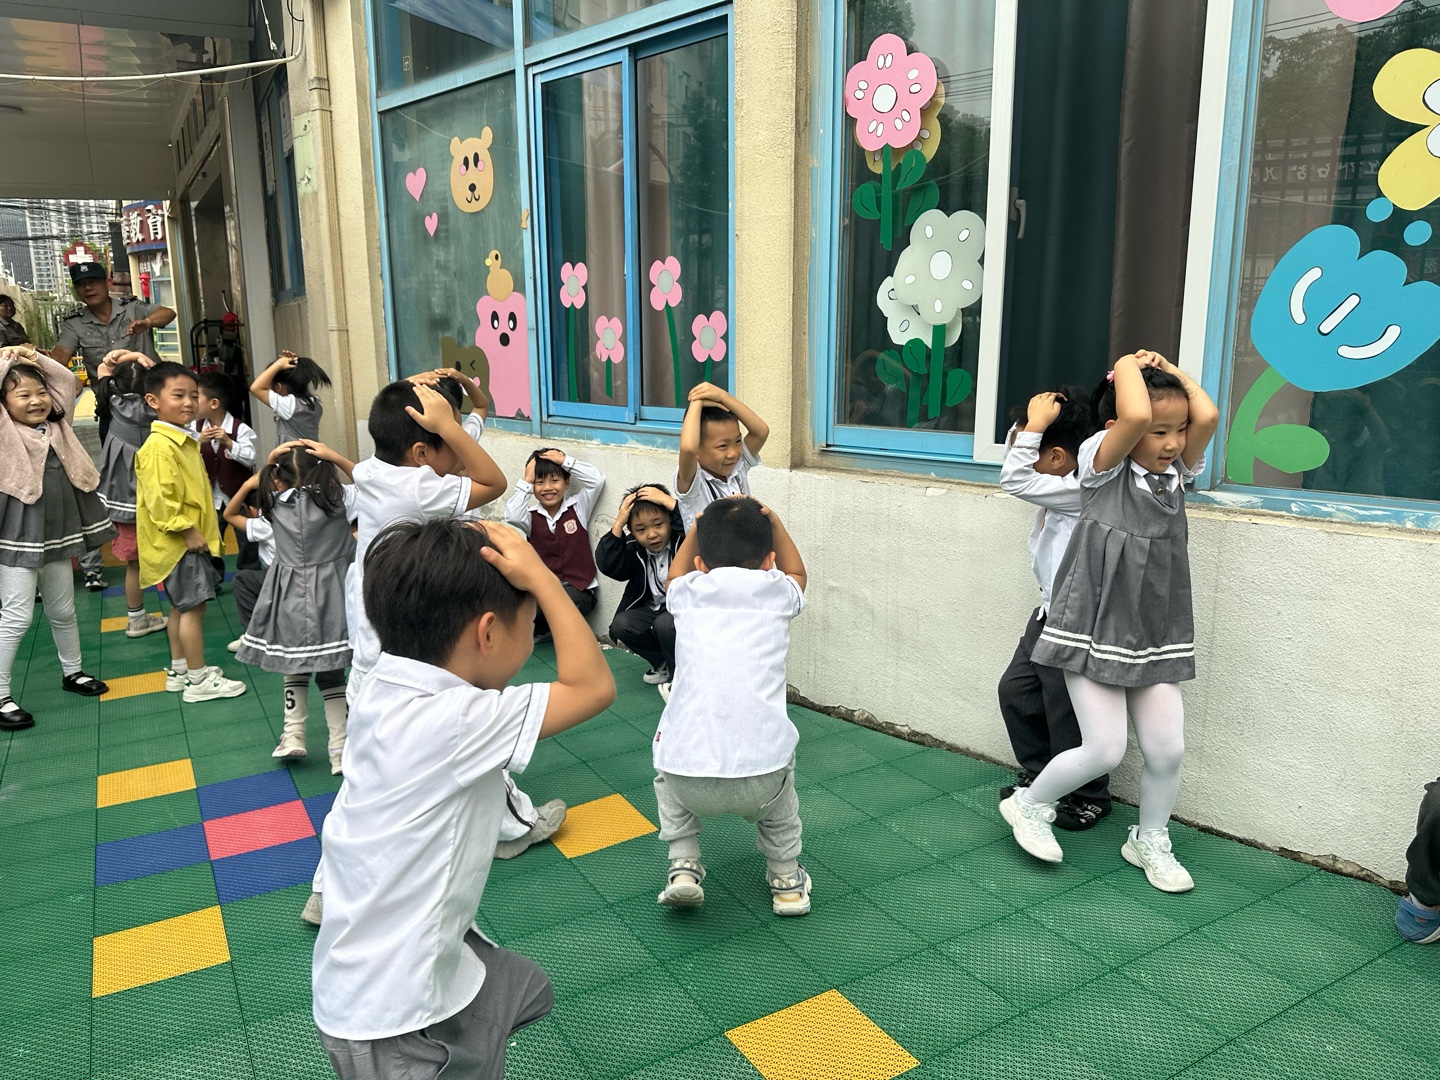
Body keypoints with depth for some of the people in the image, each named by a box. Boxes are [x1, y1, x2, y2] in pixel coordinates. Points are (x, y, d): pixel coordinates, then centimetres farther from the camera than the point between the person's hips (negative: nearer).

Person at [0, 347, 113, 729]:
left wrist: (36, 359, 7)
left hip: (57, 533, 6)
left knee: (63, 610, 19)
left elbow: (69, 382, 15)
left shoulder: (56, 424, 9)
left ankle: (72, 672, 36)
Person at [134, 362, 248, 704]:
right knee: (193, 605, -5)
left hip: (191, 539, 10)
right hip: (179, 542, -10)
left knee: (182, 605, 17)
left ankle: (179, 670, 29)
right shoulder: (159, 446, -20)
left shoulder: (184, 440, 13)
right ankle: (198, 680, 3)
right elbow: (159, 499, -25)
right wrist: (187, 531, -22)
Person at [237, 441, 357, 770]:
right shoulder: (337, 498, -8)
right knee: (331, 670, 3)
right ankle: (339, 749, 8)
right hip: (328, 596, -2)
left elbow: (265, 485, 24)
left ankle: (292, 735, 24)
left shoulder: (275, 503, 1)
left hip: (290, 596, 3)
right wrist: (335, 457, -4)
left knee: (295, 665, 20)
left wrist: (271, 458, 6)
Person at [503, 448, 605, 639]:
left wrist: (565, 461, -11)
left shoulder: (578, 507, 2)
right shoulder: (531, 515, 3)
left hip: (580, 589, -1)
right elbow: (512, 517, -19)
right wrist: (526, 480, -13)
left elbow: (597, 479, -11)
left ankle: (537, 630, 2)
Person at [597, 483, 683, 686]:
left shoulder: (684, 538, -13)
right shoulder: (635, 550, 0)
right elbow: (607, 565, -15)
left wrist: (670, 502, -33)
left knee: (665, 623, -35)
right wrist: (618, 524, -21)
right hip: (653, 609, 6)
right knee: (620, 625, -18)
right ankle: (664, 663, 6)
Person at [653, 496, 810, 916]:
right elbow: (797, 572, 37)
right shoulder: (777, 593, 10)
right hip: (761, 780, 0)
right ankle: (787, 878, 36)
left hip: (688, 781, 0)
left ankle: (683, 866, 25)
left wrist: (698, 527, 43)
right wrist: (771, 519, 34)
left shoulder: (689, 593, 12)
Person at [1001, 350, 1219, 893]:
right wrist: (1127, 365, -13)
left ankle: (1149, 841, 33)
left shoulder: (1177, 471, 5)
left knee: (1168, 750, 6)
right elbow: (1134, 417, -30)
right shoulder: (1102, 464, -11)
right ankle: (1030, 804, 23)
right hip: (1094, 630, -5)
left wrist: (1173, 372, 0)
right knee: (1104, 750, -4)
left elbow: (1208, 416, -12)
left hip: (1156, 635, 6)